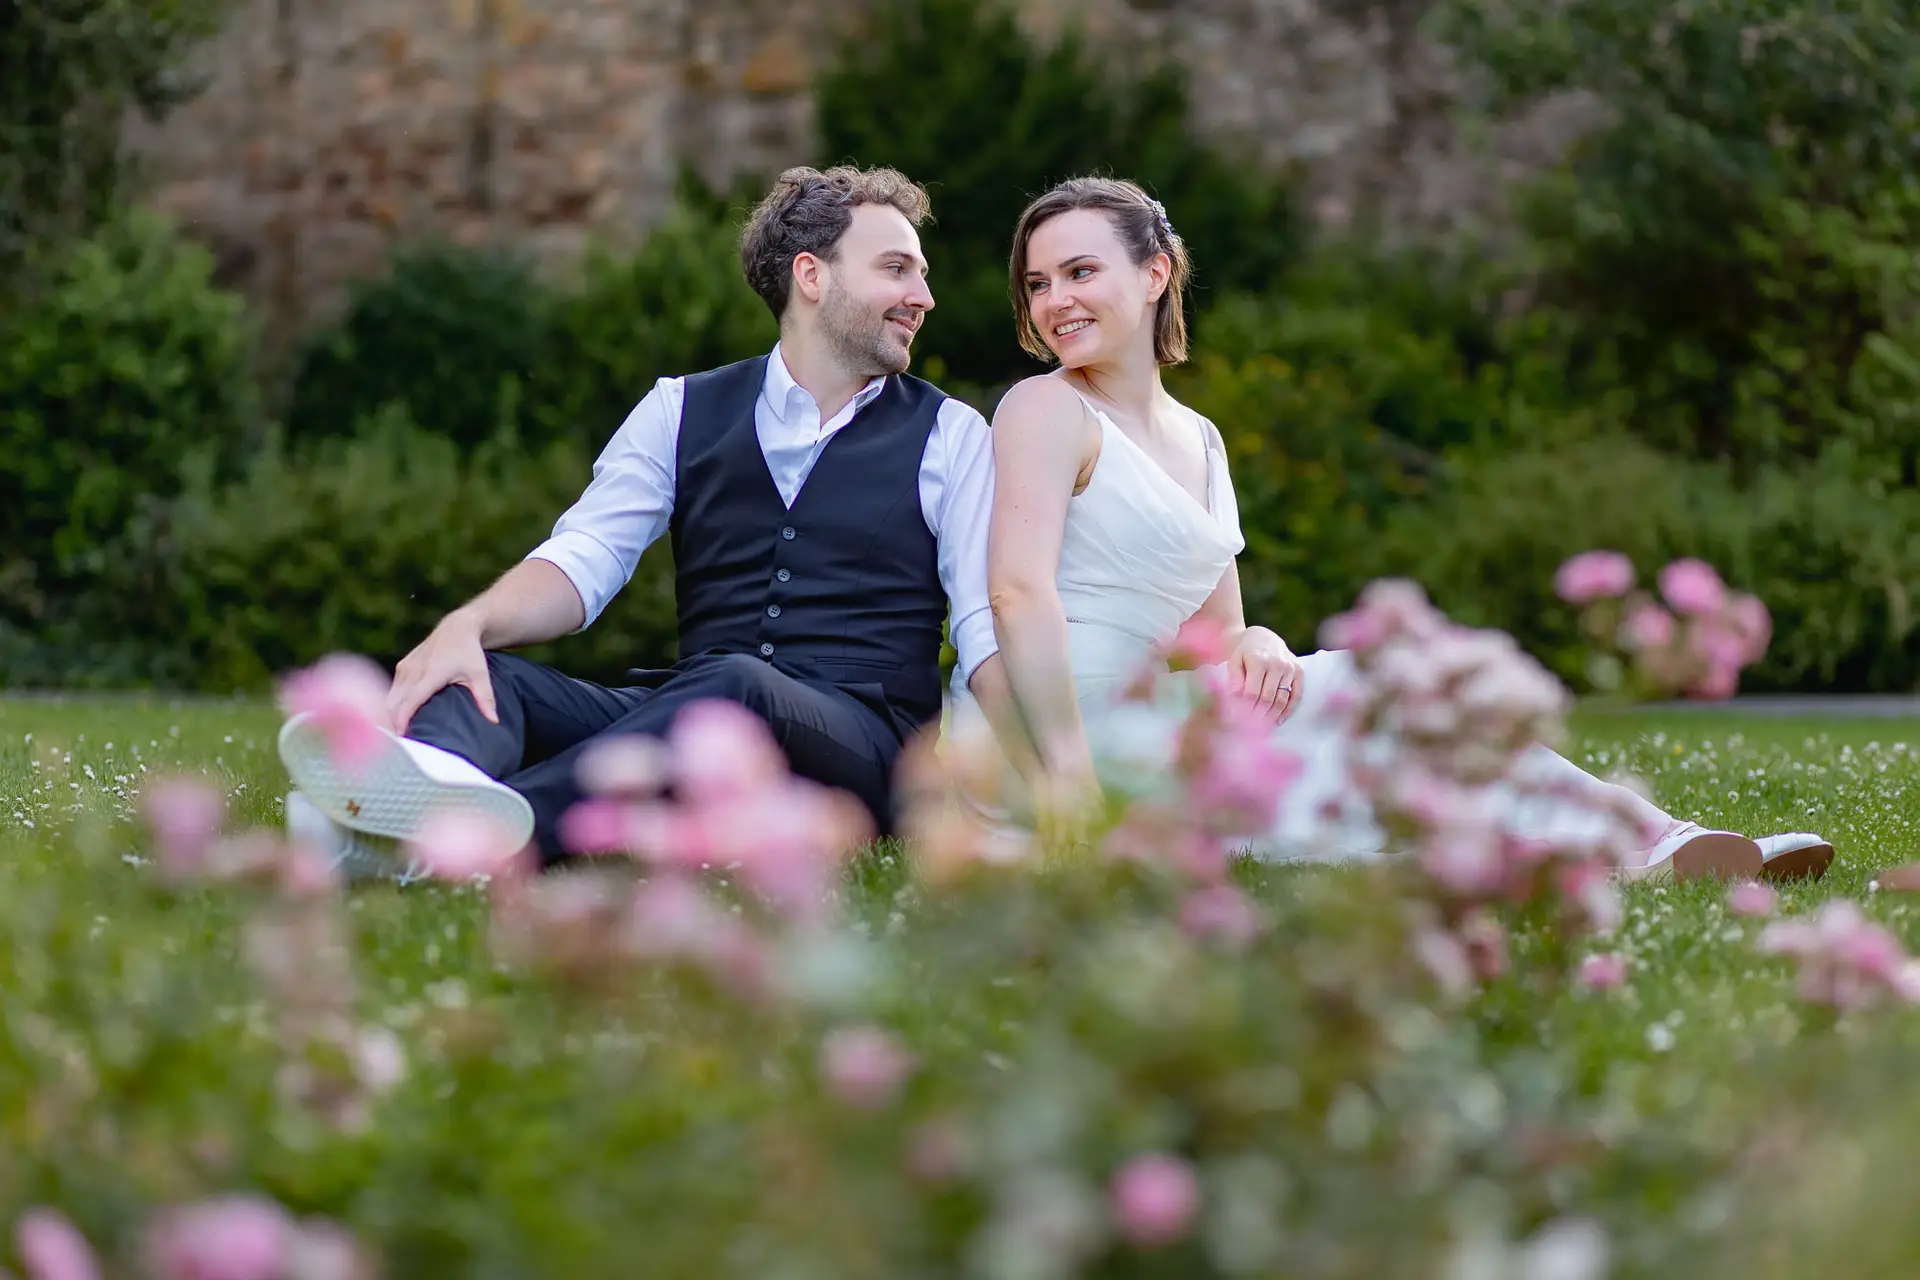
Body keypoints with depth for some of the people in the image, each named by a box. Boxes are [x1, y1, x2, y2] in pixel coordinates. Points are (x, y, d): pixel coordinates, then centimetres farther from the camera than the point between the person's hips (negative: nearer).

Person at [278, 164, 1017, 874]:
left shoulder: (950, 437, 13)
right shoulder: (684, 411, 17)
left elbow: (985, 630, 3)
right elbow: (586, 559, 4)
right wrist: (469, 625, -19)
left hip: (859, 736, -3)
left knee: (736, 688, -37)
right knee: (479, 673, -22)